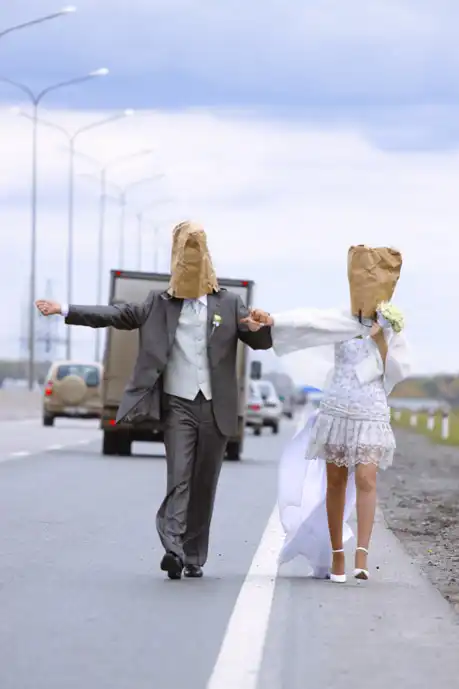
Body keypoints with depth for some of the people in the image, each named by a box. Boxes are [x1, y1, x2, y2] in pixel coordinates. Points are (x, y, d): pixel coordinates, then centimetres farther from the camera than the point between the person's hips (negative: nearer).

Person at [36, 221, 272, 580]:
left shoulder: (229, 303, 8)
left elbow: (261, 342, 8)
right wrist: (65, 310, -5)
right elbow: (117, 315, 3)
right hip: (178, 404, -1)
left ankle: (194, 557, 13)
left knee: (204, 484, 6)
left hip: (215, 407, 1)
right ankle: (173, 549, -21)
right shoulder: (161, 304, 7)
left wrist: (260, 327, -17)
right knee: (179, 478, -13)